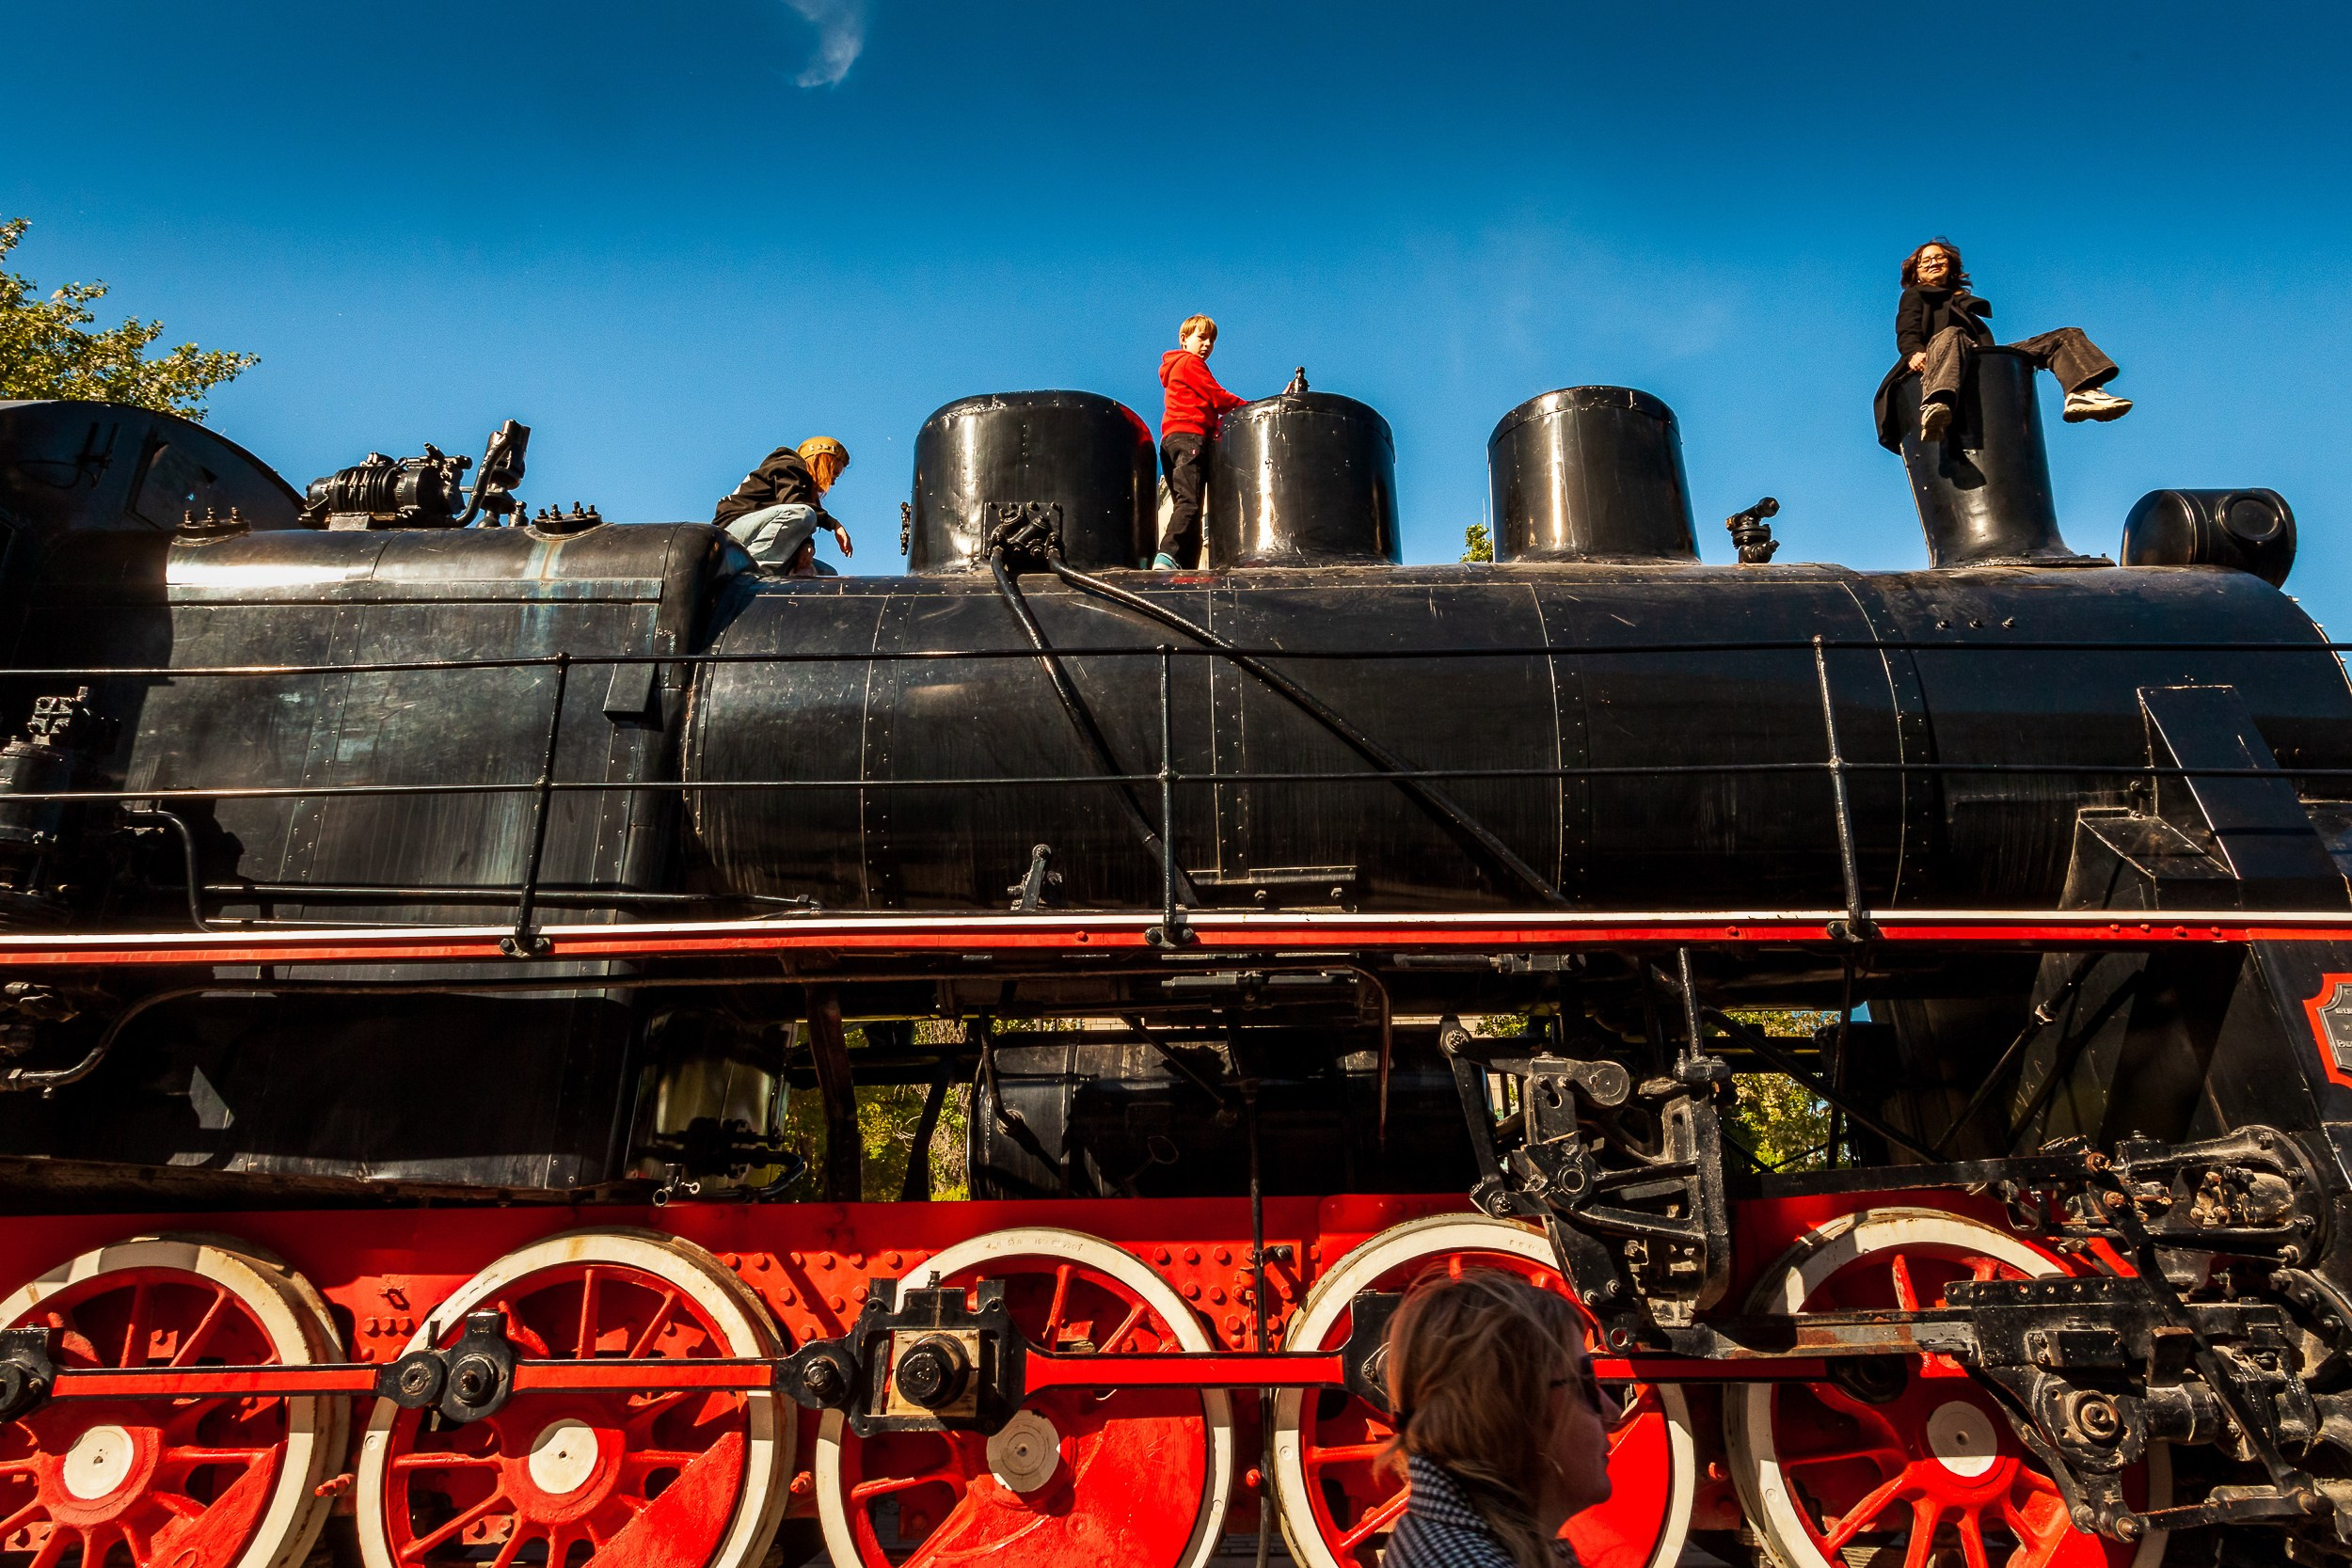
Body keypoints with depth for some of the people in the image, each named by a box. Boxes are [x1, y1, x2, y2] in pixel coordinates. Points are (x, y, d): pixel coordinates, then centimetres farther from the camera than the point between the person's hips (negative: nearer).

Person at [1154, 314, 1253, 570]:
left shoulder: (1176, 367, 34)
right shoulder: (1191, 363, 3)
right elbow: (1218, 398, -5)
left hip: (1172, 441, 10)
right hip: (1189, 436, -10)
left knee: (1187, 504, 1)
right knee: (1190, 502, -24)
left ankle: (1187, 569, -9)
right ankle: (1167, 556, -42)